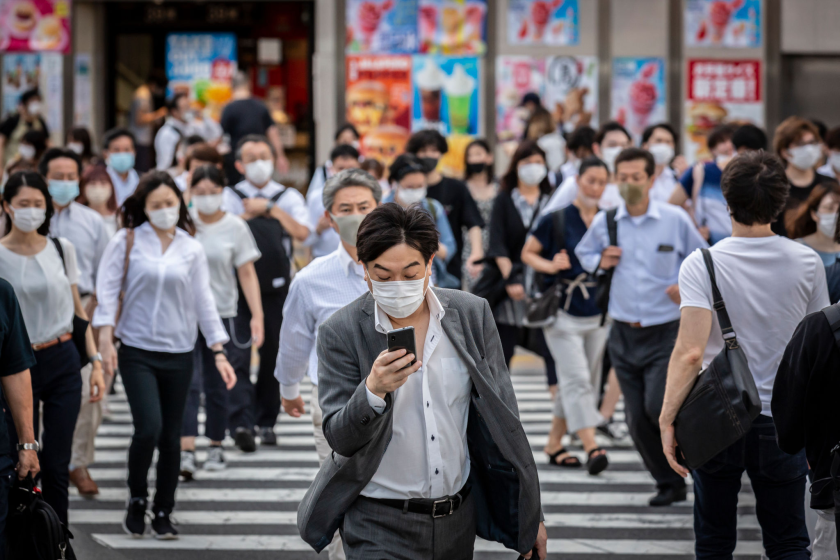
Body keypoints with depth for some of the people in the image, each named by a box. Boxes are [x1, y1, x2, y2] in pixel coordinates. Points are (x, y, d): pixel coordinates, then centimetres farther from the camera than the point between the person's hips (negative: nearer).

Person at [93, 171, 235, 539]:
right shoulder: (126, 242, -1)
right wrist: (106, 340, -12)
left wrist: (219, 352, 3)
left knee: (171, 436, 5)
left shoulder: (191, 249, 5)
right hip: (137, 352, -3)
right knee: (148, 428, -16)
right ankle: (137, 499, 7)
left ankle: (163, 512, 18)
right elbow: (107, 291, -2)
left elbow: (203, 301, 7)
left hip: (178, 353, 3)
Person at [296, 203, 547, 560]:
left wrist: (530, 515, 8)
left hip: (458, 521, 3)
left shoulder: (471, 315, 0)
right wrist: (373, 392, -29)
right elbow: (339, 439, -9)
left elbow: (500, 417, 6)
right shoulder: (341, 332, -7)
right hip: (380, 527, -3)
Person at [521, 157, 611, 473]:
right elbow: (527, 253, 2)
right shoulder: (556, 218, -5)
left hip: (597, 314, 5)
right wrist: (550, 266, -16)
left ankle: (553, 446, 21)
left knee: (582, 383, 10)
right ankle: (591, 448, -20)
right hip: (563, 313, -5)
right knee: (576, 379, -14)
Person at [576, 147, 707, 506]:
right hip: (623, 334, 3)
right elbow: (582, 253, 20)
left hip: (665, 332, -3)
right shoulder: (605, 222, 2)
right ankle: (670, 484, 20)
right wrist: (599, 261, -2)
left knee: (658, 406, -19)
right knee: (637, 420, 4)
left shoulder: (675, 220, -4)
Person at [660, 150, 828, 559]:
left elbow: (690, 353, -20)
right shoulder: (807, 263, -3)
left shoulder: (701, 265, -11)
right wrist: (816, 426, 16)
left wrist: (667, 418, -14)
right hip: (782, 418, 1)